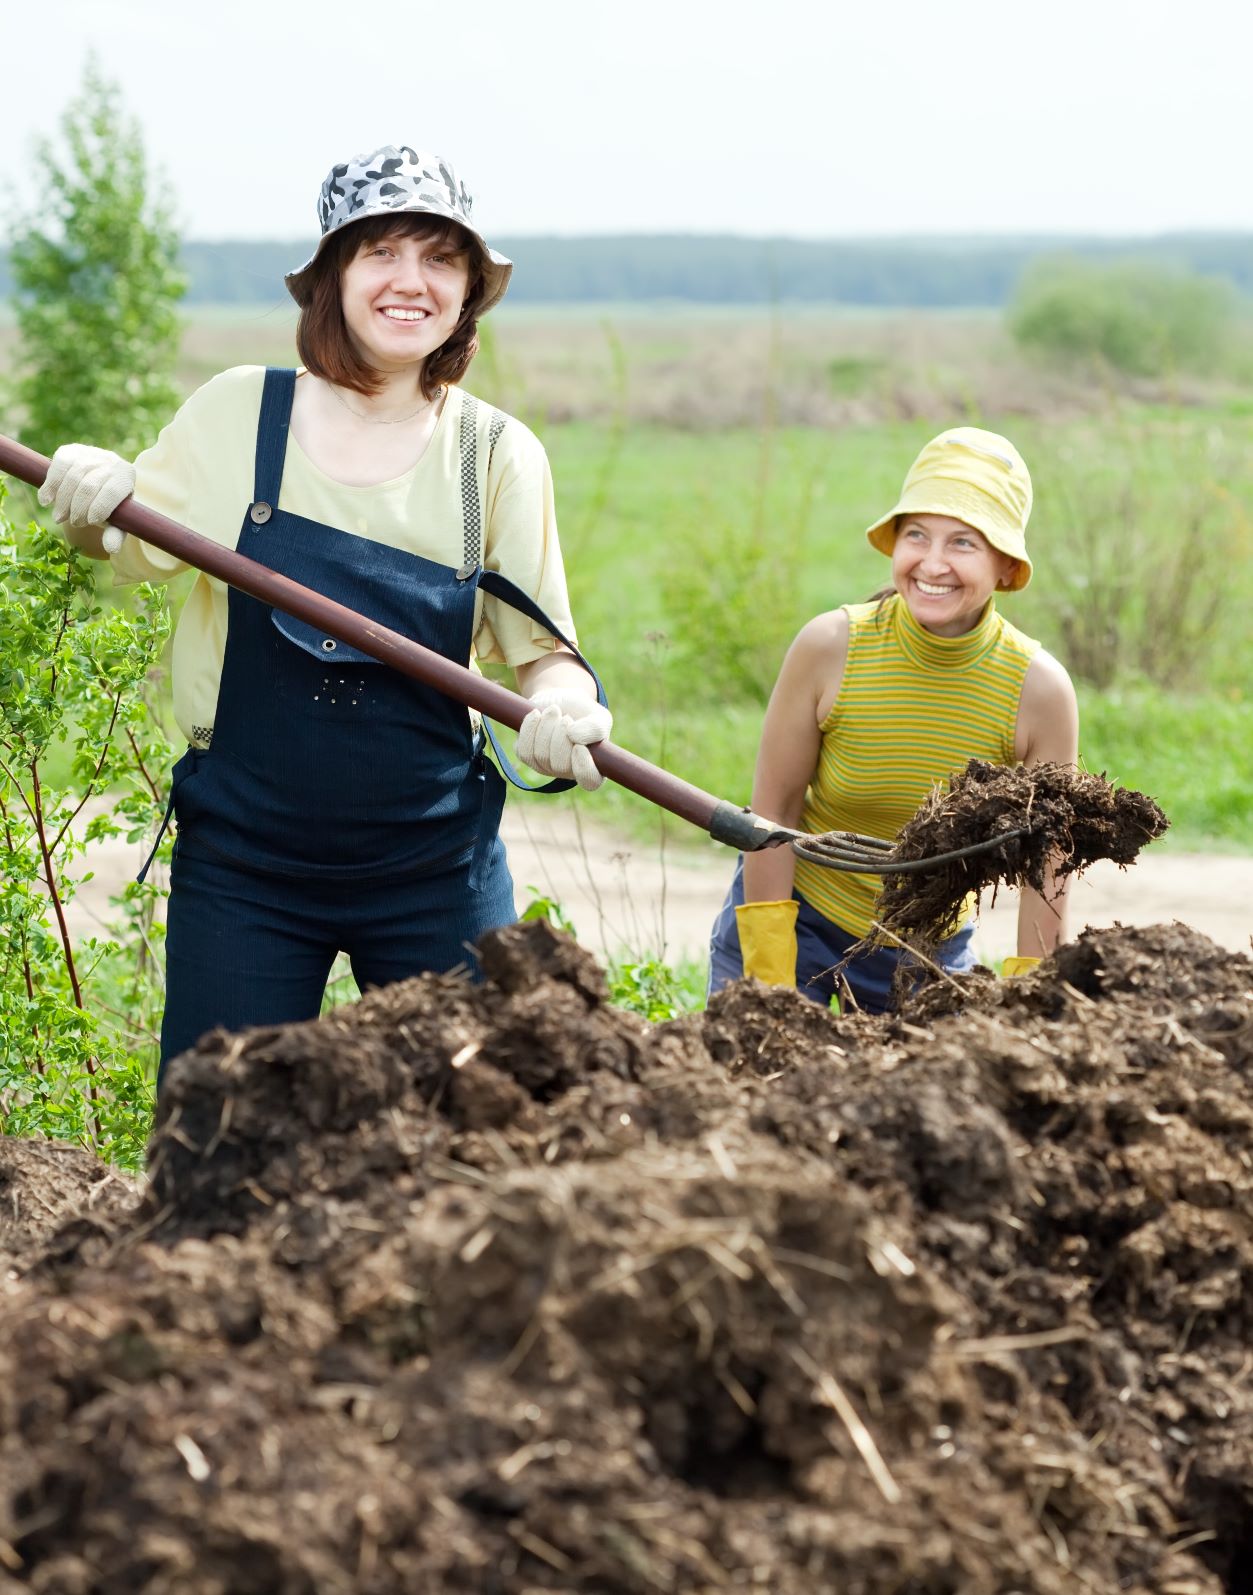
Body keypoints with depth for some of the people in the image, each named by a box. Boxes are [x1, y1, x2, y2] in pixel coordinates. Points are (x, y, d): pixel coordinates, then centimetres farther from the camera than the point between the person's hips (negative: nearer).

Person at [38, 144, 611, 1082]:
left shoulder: (498, 454, 0)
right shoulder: (240, 413, -1)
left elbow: (546, 649, 0)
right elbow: (133, 553, 7)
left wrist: (561, 707, -23)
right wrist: (93, 503, -15)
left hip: (434, 872, 1)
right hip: (242, 862, 0)